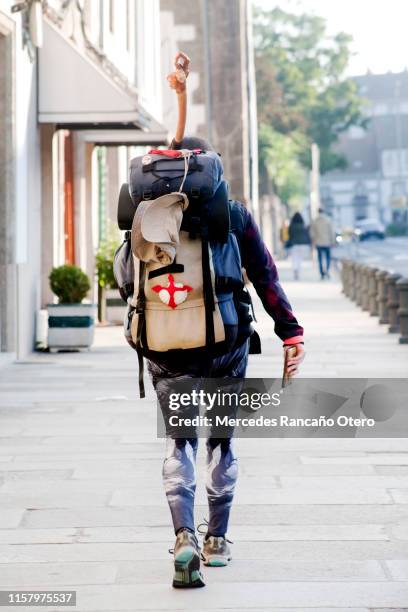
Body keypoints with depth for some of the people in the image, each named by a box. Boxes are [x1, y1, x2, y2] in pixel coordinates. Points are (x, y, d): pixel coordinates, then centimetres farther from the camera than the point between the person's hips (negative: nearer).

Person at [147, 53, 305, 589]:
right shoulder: (236, 216, -3)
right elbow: (265, 278, -7)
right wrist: (291, 333, -5)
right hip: (226, 345, 0)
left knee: (179, 441, 8)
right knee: (222, 440, 16)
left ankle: (184, 536, -14)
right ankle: (217, 540, 21)